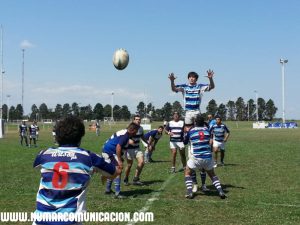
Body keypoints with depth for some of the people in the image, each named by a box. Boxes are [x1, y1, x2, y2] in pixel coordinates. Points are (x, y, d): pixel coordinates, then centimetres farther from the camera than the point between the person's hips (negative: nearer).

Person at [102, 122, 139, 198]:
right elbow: (118, 147, -26)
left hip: (106, 151, 11)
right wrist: (119, 161, -25)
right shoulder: (125, 135, -18)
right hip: (110, 152, -11)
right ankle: (117, 193, -11)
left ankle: (108, 190, 32)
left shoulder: (124, 132, 11)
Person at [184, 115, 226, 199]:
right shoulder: (207, 130, 8)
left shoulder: (191, 131, 1)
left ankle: (189, 192, 4)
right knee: (212, 174, 24)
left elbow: (185, 142, 17)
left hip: (196, 157, -3)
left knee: (187, 172, 19)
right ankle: (221, 191, 8)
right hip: (208, 157, 3)